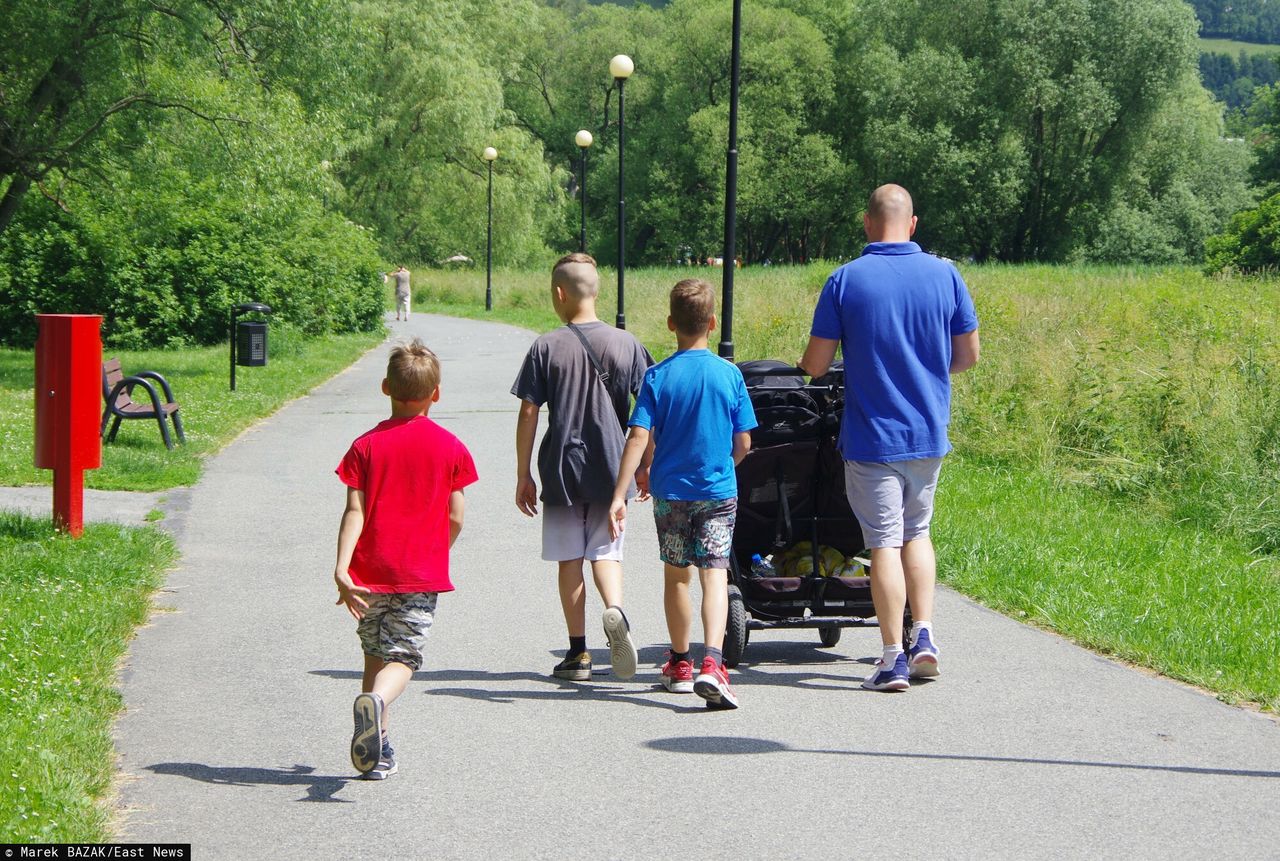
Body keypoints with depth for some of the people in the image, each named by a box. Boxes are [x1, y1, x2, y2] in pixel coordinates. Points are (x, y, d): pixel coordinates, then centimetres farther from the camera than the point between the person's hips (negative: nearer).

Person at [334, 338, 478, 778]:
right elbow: (455, 518, 3)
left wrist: (342, 568, -15)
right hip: (421, 575, -1)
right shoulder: (449, 448, 1)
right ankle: (376, 699, -37)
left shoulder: (367, 445, 0)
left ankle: (376, 751, 17)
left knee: (375, 654, 16)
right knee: (402, 657, -3)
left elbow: (354, 511, -9)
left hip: (372, 572, 1)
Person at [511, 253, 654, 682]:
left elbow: (528, 414, -5)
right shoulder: (626, 344, 0)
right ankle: (615, 610, -22)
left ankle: (578, 653, 9)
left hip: (561, 469, -1)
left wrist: (522, 475, 2)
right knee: (606, 550, 9)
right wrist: (646, 468, 11)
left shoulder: (547, 347, -6)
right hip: (611, 468, 1)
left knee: (569, 558, 8)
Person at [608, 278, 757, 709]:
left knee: (676, 576, 16)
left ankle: (680, 665, 29)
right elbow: (743, 444, 1)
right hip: (718, 492, -1)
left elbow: (639, 437, -13)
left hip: (670, 491, 1)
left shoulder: (658, 376, -5)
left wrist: (619, 495, -14)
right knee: (714, 575, -6)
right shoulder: (730, 375, -3)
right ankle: (711, 664, -26)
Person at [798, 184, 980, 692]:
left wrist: (811, 363, 17)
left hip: (872, 436, -3)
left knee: (884, 542, 1)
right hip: (929, 433, 3)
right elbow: (968, 355, 5)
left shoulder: (845, 280, -9)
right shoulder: (944, 275, -1)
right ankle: (924, 636, 9)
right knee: (916, 532, 20)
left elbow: (815, 364, -7)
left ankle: (894, 658, -1)